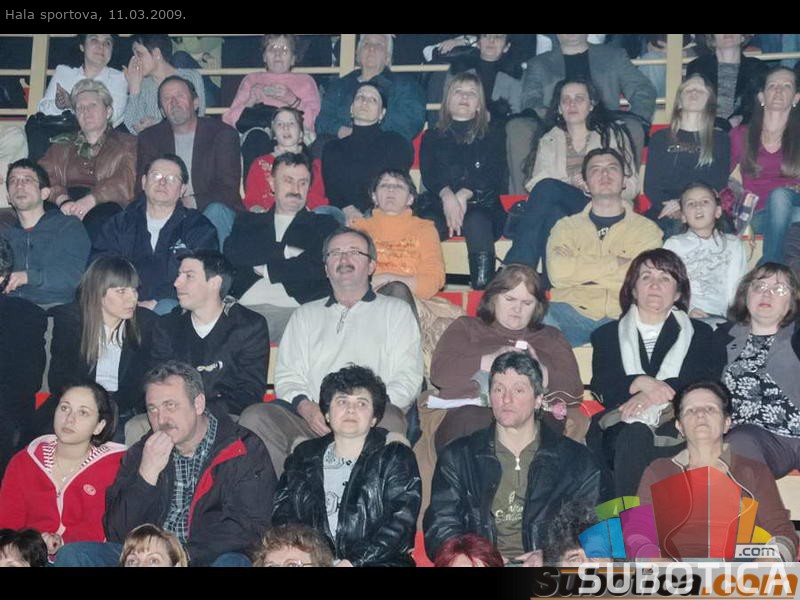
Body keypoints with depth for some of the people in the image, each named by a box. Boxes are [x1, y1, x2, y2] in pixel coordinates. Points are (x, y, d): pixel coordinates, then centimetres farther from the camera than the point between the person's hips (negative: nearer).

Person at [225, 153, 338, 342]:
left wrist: (266, 269, 4)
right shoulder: (249, 221, 25)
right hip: (247, 308, 1)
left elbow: (321, 267, 1)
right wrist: (283, 251, 1)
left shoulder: (323, 224, 19)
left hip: (296, 311, -1)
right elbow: (232, 253, 5)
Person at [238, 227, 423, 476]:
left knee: (389, 420, -37)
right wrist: (307, 408, -7)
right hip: (312, 416, 2)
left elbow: (407, 379, 7)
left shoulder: (396, 311, 20)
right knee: (255, 417, -25)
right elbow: (287, 376, 17)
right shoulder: (306, 315, 28)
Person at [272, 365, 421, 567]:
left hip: (380, 561, -2)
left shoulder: (395, 457, 14)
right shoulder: (303, 457, 24)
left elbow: (401, 523, 2)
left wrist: (355, 561, -11)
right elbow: (281, 517, 16)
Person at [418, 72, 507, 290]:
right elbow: (428, 174, 5)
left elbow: (494, 176, 4)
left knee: (477, 222, -37)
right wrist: (447, 195, -18)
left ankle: (483, 290, -46)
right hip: (439, 203, 1)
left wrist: (464, 195, -15)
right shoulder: (432, 137, 22)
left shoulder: (493, 136, 20)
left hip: (481, 206, -1)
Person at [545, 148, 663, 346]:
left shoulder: (646, 228, 18)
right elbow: (558, 272, -2)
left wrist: (581, 269, 0)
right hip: (573, 313, 1)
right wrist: (616, 262, -1)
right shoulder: (566, 226, 20)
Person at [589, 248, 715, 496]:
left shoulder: (699, 333, 24)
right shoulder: (607, 334, 25)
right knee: (634, 435, -37)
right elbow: (600, 385, 7)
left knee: (637, 439, -37)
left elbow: (702, 380, 4)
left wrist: (653, 397, -14)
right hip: (621, 427, 1)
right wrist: (642, 382, -14)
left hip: (676, 424, -1)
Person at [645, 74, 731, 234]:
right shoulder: (660, 138, 23)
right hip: (663, 214, 1)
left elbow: (719, 185, 7)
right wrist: (668, 206, -9)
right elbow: (650, 185, 13)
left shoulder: (720, 139, 20)